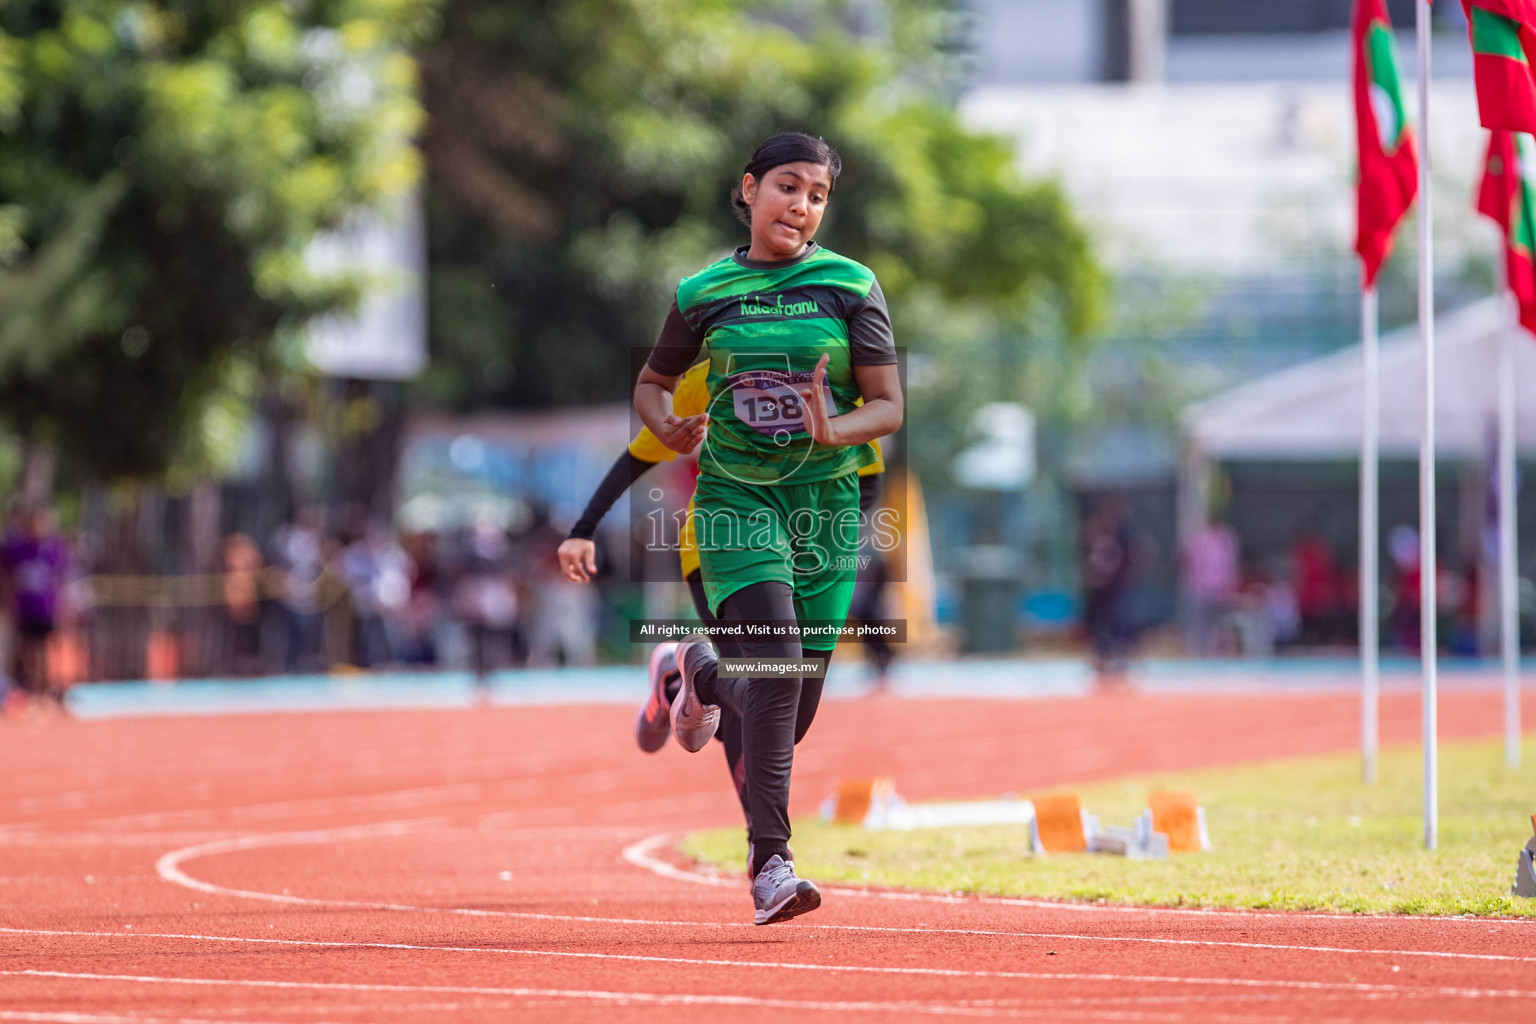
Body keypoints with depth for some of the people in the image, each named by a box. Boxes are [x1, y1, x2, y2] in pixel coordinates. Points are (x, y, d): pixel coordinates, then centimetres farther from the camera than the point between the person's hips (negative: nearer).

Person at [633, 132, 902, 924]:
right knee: (778, 668, -23)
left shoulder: (851, 287, 0)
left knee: (793, 710, 7)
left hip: (825, 499, 2)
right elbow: (652, 383, 17)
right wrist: (669, 429, -6)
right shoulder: (706, 293, 3)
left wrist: (833, 432, -23)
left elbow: (889, 406, -2)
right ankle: (771, 863, -22)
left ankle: (705, 672, 44)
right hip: (737, 496, -2)